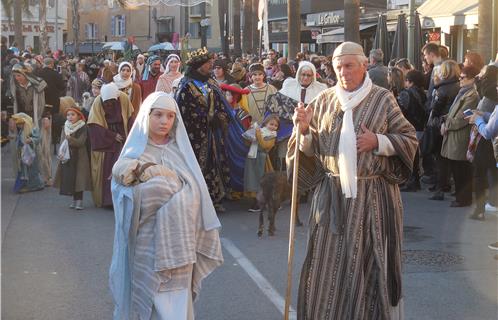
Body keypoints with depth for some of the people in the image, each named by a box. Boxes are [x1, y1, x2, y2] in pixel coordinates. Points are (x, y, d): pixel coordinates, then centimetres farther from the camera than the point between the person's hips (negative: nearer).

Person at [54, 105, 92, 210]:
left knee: (79, 178, -6)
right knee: (69, 178, 5)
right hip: (67, 157, 5)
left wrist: (70, 139, -34)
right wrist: (61, 153, -15)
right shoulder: (65, 127, 7)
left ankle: (79, 200, -2)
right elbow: (62, 142, 2)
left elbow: (81, 142, -18)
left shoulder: (83, 128, -7)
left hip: (79, 157, -5)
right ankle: (74, 199, 14)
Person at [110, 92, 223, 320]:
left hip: (178, 240, 3)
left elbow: (195, 194, 8)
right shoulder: (135, 154, 1)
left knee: (177, 301, 4)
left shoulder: (180, 150, 8)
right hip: (149, 241, -3)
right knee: (154, 301, 1)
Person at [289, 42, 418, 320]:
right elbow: (312, 148, 9)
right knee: (329, 264, 6)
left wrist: (378, 142, -13)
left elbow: (410, 140, 2)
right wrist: (305, 129, -10)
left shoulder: (383, 99, -2)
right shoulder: (324, 101, 7)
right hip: (332, 195, 3)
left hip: (372, 196, -2)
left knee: (368, 264, 4)